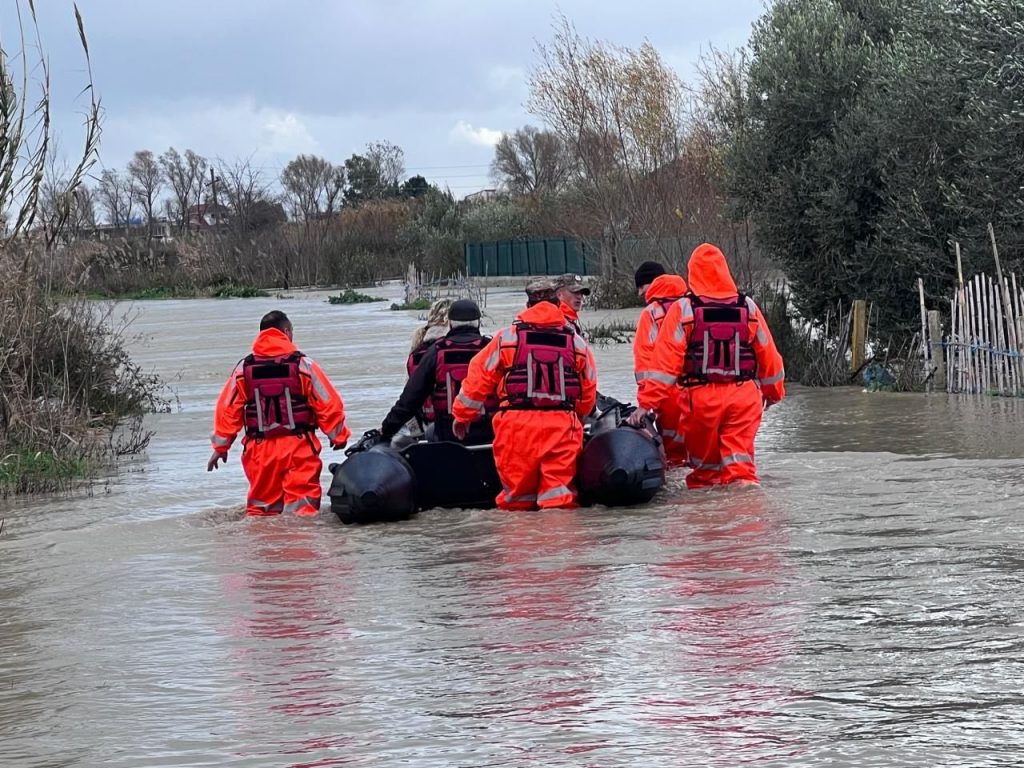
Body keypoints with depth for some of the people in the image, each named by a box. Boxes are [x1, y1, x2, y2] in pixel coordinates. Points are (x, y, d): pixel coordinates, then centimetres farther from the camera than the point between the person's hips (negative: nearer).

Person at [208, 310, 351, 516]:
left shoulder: (244, 368, 2)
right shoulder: (302, 364, -4)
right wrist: (338, 435, 15)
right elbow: (329, 404, -1)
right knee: (302, 507, -1)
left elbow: (227, 409, 6)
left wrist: (220, 446, 17)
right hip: (299, 446, -2)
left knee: (261, 507, 13)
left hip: (260, 451, 2)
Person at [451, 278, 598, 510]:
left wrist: (463, 414, 20)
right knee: (558, 488, 2)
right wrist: (576, 417, 36)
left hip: (517, 423, -1)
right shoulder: (576, 342, 10)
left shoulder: (508, 338, 4)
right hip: (562, 425, 1)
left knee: (517, 492, 6)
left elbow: (479, 376, 8)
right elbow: (588, 391, 17)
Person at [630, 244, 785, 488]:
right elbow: (768, 355, 11)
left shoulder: (683, 310, -5)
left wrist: (647, 403, -10)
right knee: (740, 460, 1)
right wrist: (774, 391, 28)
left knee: (704, 462, 13)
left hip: (702, 397, -1)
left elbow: (665, 360, -10)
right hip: (744, 395, 1)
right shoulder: (748, 308, 4)